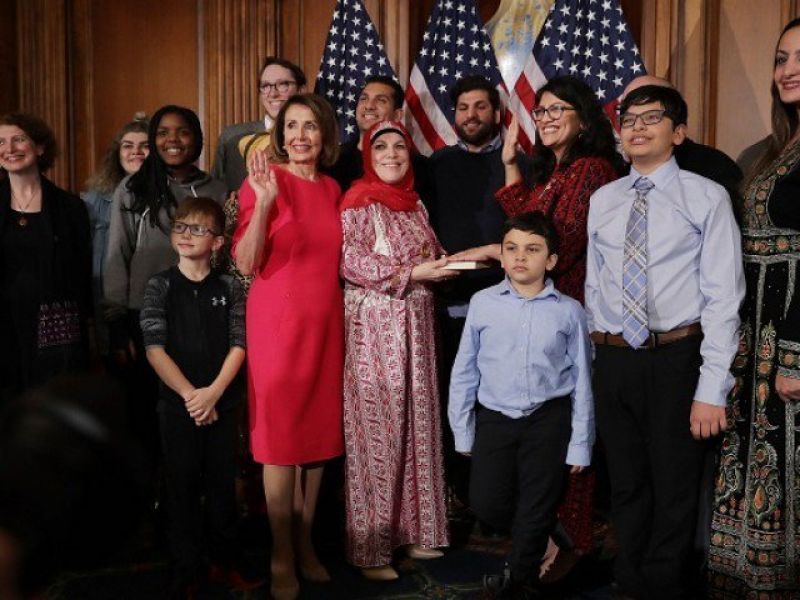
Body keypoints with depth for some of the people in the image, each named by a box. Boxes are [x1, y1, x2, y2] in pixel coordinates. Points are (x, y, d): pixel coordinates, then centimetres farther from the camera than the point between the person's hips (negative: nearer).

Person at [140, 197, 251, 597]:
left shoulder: (229, 288, 3)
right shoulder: (160, 286, 0)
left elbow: (238, 344, -2)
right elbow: (154, 348, -7)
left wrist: (213, 392, -15)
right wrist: (189, 393, -15)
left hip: (222, 402, 1)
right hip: (177, 403, -1)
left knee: (222, 484, 10)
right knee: (183, 488, 6)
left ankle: (224, 560, 26)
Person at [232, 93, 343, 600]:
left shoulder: (332, 188, 11)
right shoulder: (266, 179, -7)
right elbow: (246, 263, -15)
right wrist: (263, 203, -25)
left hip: (326, 321, 6)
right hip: (277, 320, -5)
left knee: (320, 432, 11)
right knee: (281, 438, 1)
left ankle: (305, 543, 26)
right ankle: (282, 557, 15)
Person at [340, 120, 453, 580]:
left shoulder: (415, 202, 14)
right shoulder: (358, 202, -6)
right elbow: (349, 262, -15)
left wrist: (446, 264, -2)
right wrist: (411, 273, -17)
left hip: (416, 323, 7)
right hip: (375, 323, -7)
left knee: (417, 422, 9)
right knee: (377, 428, -3)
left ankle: (413, 529, 22)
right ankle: (370, 545, 8)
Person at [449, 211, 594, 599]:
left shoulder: (568, 312, -4)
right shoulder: (483, 304, -2)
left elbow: (582, 382, 0)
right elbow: (464, 371, 4)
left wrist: (580, 445, 0)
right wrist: (462, 432, 7)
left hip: (548, 420, -1)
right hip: (494, 418, 2)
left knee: (537, 509, 5)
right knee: (486, 505, 2)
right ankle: (533, 545, 34)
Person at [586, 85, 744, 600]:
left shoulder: (707, 198, -5)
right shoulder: (602, 200, 9)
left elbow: (723, 297, -9)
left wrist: (712, 387, -14)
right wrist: (597, 355, 7)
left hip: (677, 358, -4)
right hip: (614, 359, 4)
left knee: (675, 486, 8)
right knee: (627, 485, 16)